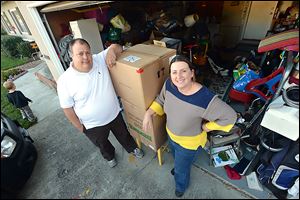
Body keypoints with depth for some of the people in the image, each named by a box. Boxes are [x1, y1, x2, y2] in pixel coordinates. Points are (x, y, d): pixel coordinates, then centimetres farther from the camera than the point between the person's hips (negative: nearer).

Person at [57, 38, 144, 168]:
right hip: (93, 125, -1)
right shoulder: (65, 81, -22)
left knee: (124, 135, 28)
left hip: (114, 114, 2)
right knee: (102, 144, 28)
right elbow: (67, 108, -12)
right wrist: (79, 127, -3)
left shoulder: (100, 60, -15)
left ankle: (132, 148, 59)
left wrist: (111, 51, -27)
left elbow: (116, 47, -4)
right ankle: (109, 156, 62)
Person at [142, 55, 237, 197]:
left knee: (181, 168, 25)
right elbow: (161, 100, -2)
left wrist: (206, 127, -19)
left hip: (189, 143, -4)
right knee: (177, 159, 37)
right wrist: (149, 113, -15)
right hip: (171, 134, 5)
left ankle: (181, 186, 62)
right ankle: (179, 167, 75)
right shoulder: (169, 84, -23)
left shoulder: (205, 98, -39)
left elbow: (230, 116, -25)